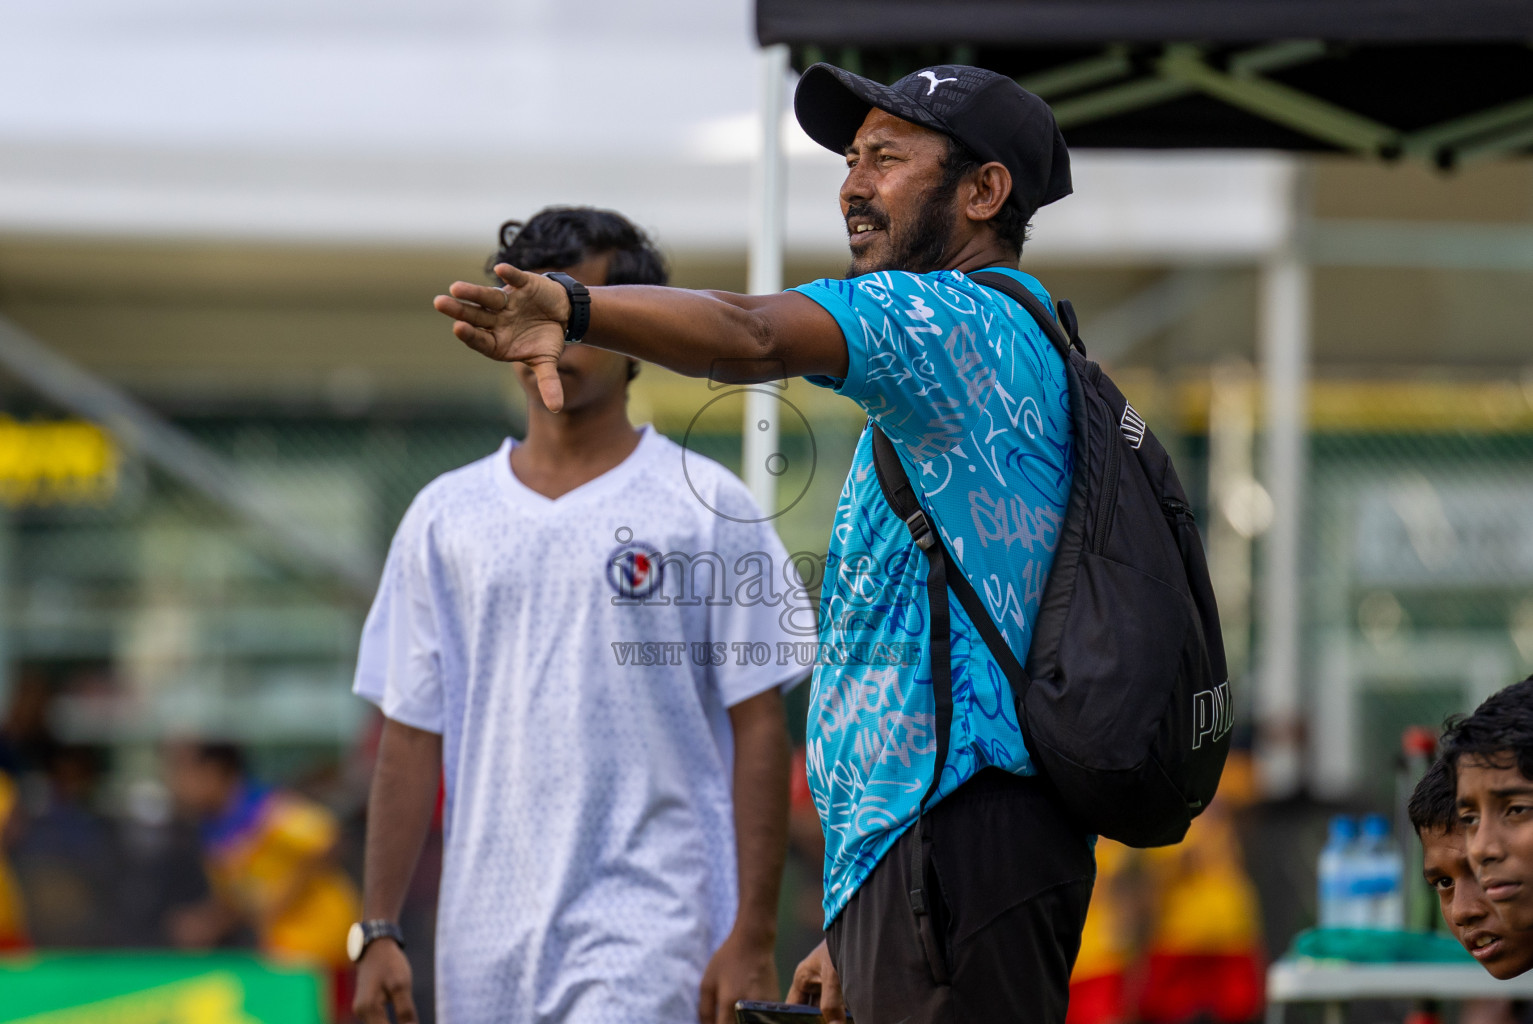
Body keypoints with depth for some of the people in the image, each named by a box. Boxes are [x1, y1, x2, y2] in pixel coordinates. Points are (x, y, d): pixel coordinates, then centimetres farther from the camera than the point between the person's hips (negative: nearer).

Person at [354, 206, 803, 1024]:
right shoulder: (444, 518, 11)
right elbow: (412, 734, 11)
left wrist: (753, 937, -9)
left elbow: (758, 728, -2)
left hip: (648, 921, -5)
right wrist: (379, 930, 5)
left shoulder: (704, 508, 0)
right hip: (484, 939, 5)